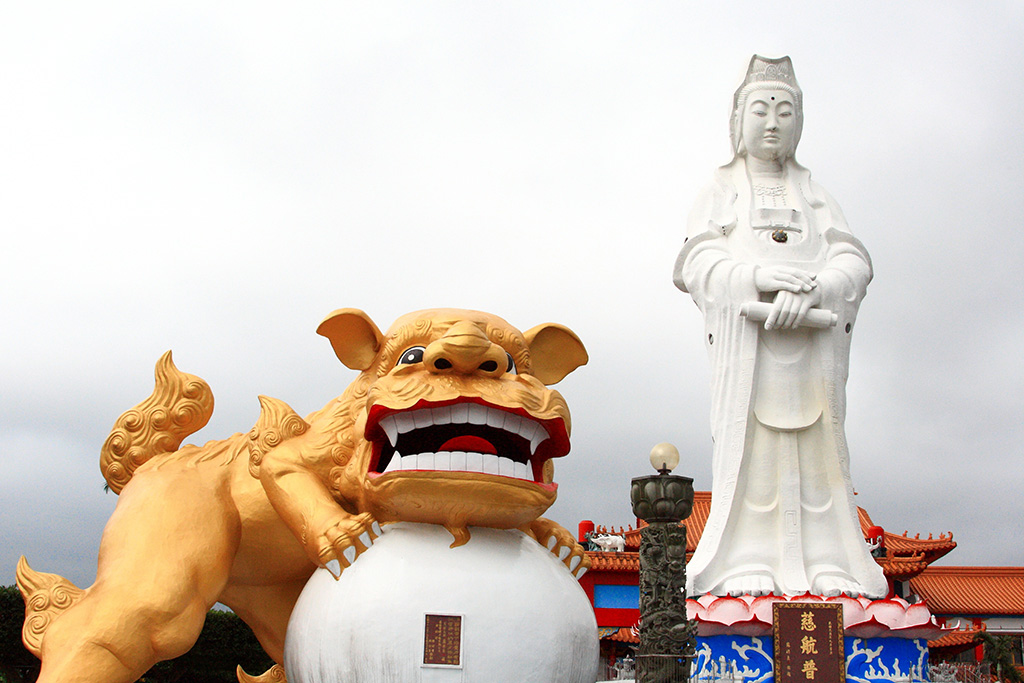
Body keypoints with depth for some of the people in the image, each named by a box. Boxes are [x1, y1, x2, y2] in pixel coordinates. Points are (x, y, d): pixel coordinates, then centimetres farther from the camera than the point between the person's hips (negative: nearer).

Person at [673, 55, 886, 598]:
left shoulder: (814, 196, 22)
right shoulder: (719, 193, 18)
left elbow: (852, 262, 7)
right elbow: (699, 264, 2)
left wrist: (808, 289, -16)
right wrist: (759, 275, -18)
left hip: (811, 335, 2)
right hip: (744, 334, -2)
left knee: (815, 444, -6)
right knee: (747, 437, -11)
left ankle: (825, 563, -7)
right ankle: (748, 565, -12)